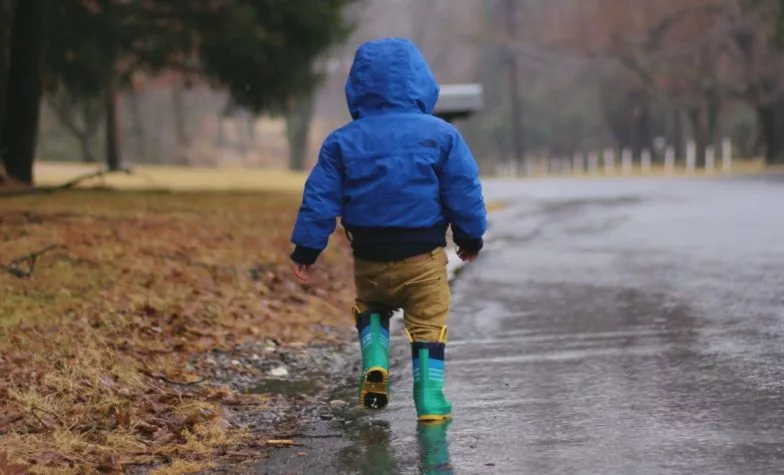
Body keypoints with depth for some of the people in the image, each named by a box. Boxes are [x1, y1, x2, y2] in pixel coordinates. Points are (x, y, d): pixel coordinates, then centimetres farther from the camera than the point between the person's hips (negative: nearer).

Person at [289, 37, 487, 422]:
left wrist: (305, 249, 5)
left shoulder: (343, 142, -2)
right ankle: (430, 402, 4)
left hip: (369, 258, 2)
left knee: (370, 308, 27)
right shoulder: (441, 135, -5)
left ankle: (375, 364, 3)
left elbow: (320, 199, -2)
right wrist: (471, 236, 12)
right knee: (428, 327, 9)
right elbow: (465, 192, -2)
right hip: (424, 257, -2)